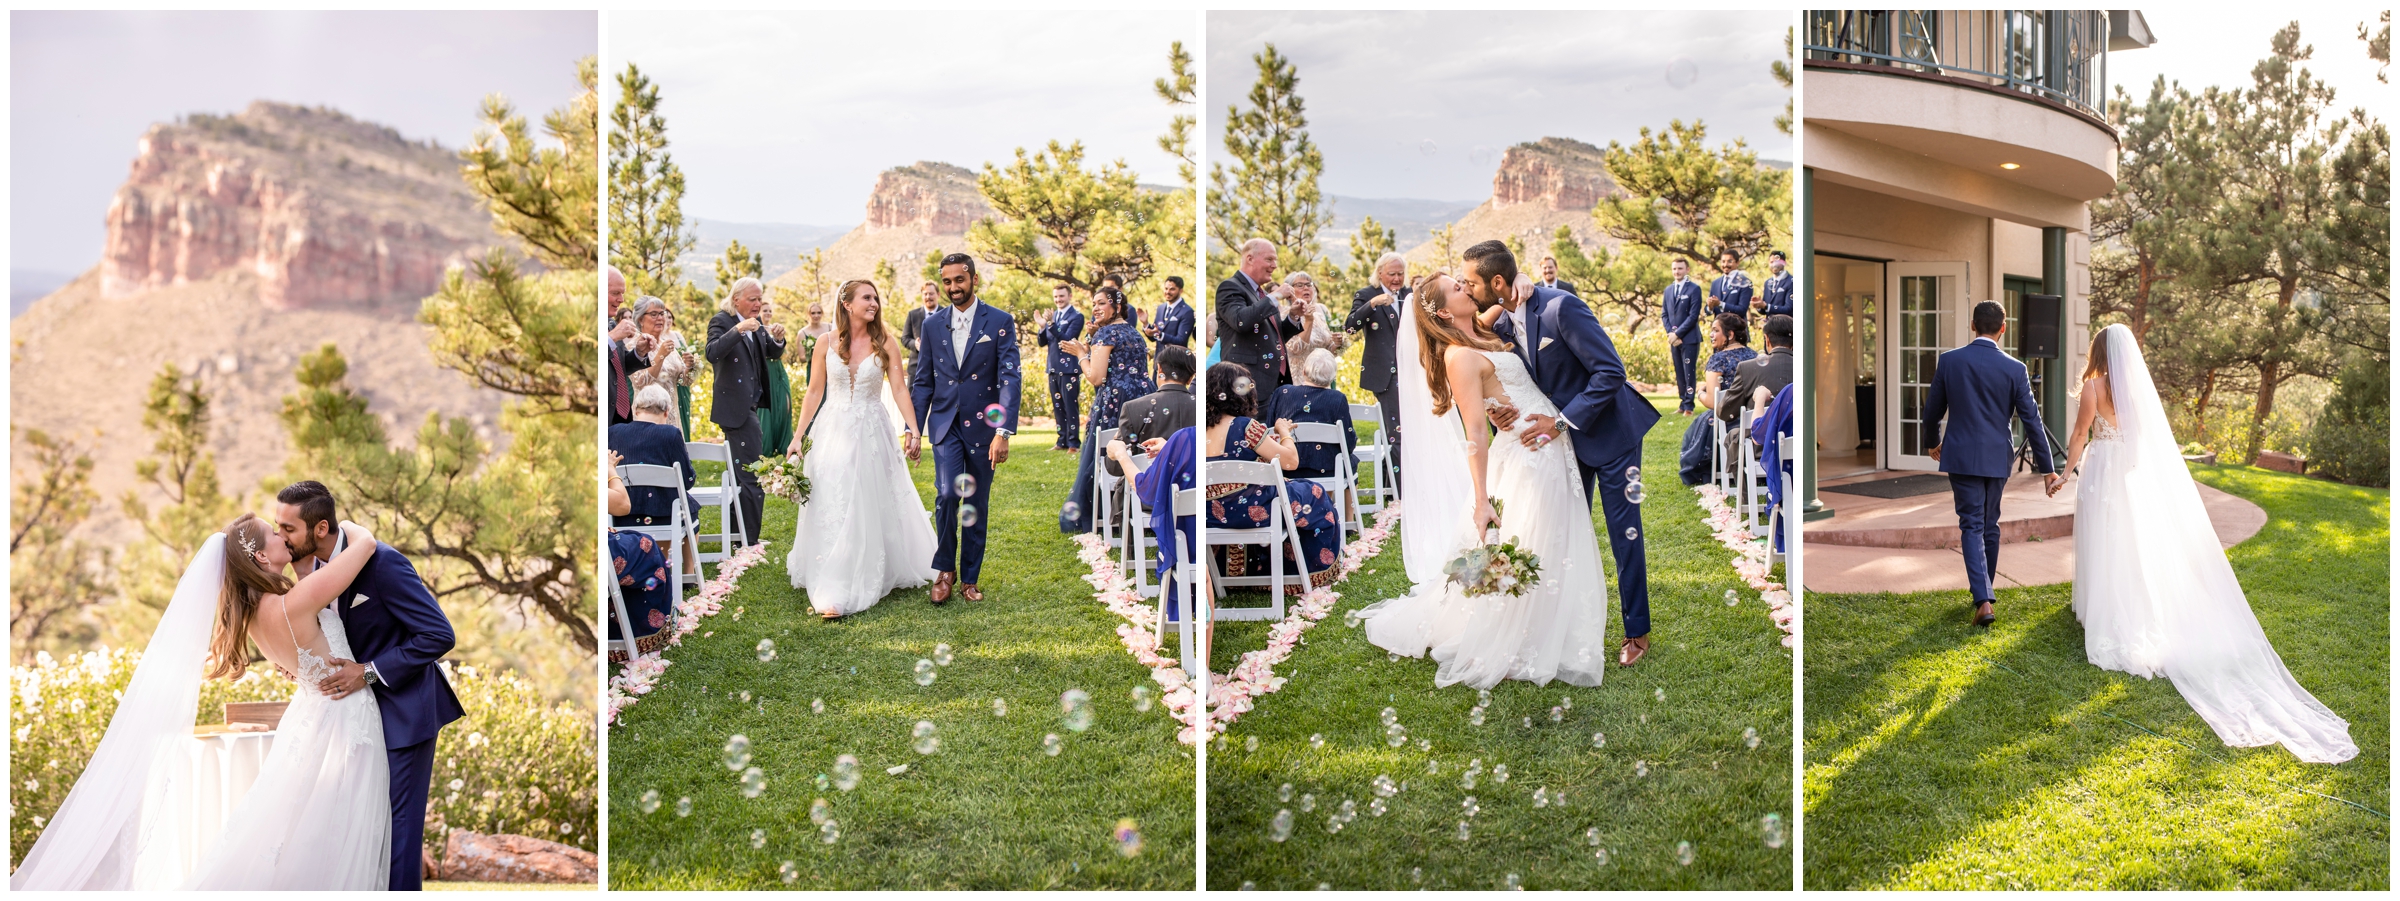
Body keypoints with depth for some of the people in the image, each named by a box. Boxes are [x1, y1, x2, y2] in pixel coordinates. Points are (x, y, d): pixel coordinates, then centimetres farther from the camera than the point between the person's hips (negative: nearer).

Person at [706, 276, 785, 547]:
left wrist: (776, 339, -8)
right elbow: (712, 353, -27)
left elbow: (773, 354, 13)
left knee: (741, 473, 18)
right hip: (736, 408, -9)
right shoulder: (721, 321, -11)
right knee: (752, 477, -12)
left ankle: (736, 534, 29)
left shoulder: (756, 323, 11)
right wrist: (738, 330, -37)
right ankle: (748, 542, -9)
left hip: (751, 406, 9)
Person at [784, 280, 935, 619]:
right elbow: (814, 392, 4)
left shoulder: (886, 343, -1)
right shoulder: (827, 342, 1)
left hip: (873, 434, 0)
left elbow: (900, 390, -7)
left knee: (874, 509, 5)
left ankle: (876, 577, 19)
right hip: (833, 432, 0)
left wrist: (913, 430, -19)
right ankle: (832, 594, 2)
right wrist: (798, 437, 0)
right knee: (831, 511, -2)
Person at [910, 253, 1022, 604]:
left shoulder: (1000, 322, -4)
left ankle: (969, 578, 20)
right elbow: (923, 380, 11)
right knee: (947, 494, -15)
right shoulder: (933, 325, 6)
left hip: (982, 426, -1)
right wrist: (914, 429, 6)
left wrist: (1003, 432, -18)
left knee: (977, 505, 7)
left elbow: (1010, 377, -9)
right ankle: (945, 570, 4)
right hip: (945, 425, 1)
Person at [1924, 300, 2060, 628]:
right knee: (1990, 525, 17)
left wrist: (1933, 442, 22)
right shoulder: (2014, 369, -7)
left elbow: (1932, 411, 3)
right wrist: (2047, 467, 2)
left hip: (1961, 456, -1)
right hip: (1997, 458, 1)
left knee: (1972, 526, -1)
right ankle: (1985, 587, 31)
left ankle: (1983, 600, -15)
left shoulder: (1949, 360, -7)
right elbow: (2032, 420, -5)